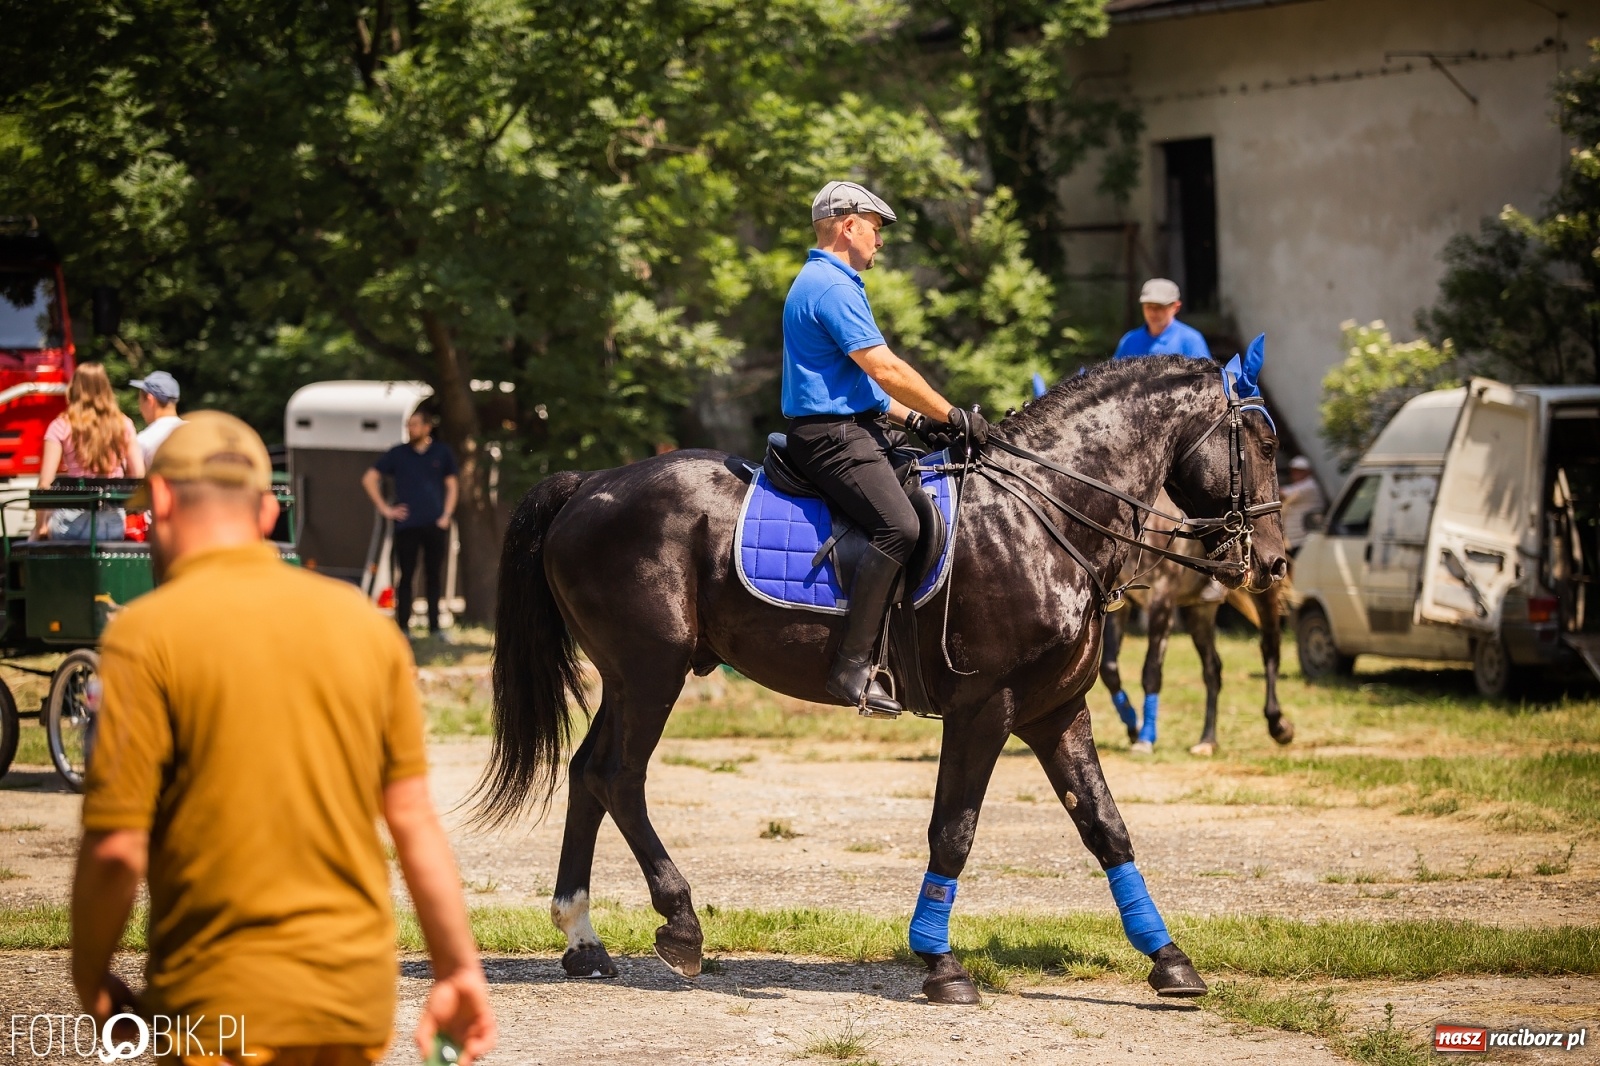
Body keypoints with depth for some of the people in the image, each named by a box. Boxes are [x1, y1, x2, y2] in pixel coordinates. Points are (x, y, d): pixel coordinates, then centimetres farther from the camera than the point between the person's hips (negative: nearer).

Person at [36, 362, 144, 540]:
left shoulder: (62, 427, -4)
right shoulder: (123, 425, 3)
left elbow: (45, 482, -7)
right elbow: (138, 475, 5)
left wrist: (39, 526, 1)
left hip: (73, 522, -3)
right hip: (114, 523, 3)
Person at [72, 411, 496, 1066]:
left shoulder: (147, 632, -9)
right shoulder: (365, 622, 6)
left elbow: (117, 847, -12)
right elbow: (414, 821, 6)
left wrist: (91, 980, 3)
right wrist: (459, 969, 12)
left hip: (225, 1006, -5)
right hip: (360, 998, 5)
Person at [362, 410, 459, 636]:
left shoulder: (442, 452, 8)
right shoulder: (397, 454, 5)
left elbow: (452, 486, 12)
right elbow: (369, 479, 7)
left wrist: (446, 515, 0)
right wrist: (384, 508, 0)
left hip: (434, 524, 1)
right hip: (406, 524, -1)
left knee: (434, 576, 5)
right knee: (406, 577, 1)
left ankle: (434, 627, 9)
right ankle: (403, 627, 3)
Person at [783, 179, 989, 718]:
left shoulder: (825, 282, 22)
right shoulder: (833, 287, -13)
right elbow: (886, 369, -16)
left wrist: (914, 419, 16)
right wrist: (954, 417, -8)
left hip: (850, 428, 12)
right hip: (832, 435, -12)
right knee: (898, 525, -28)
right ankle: (852, 666, -30)